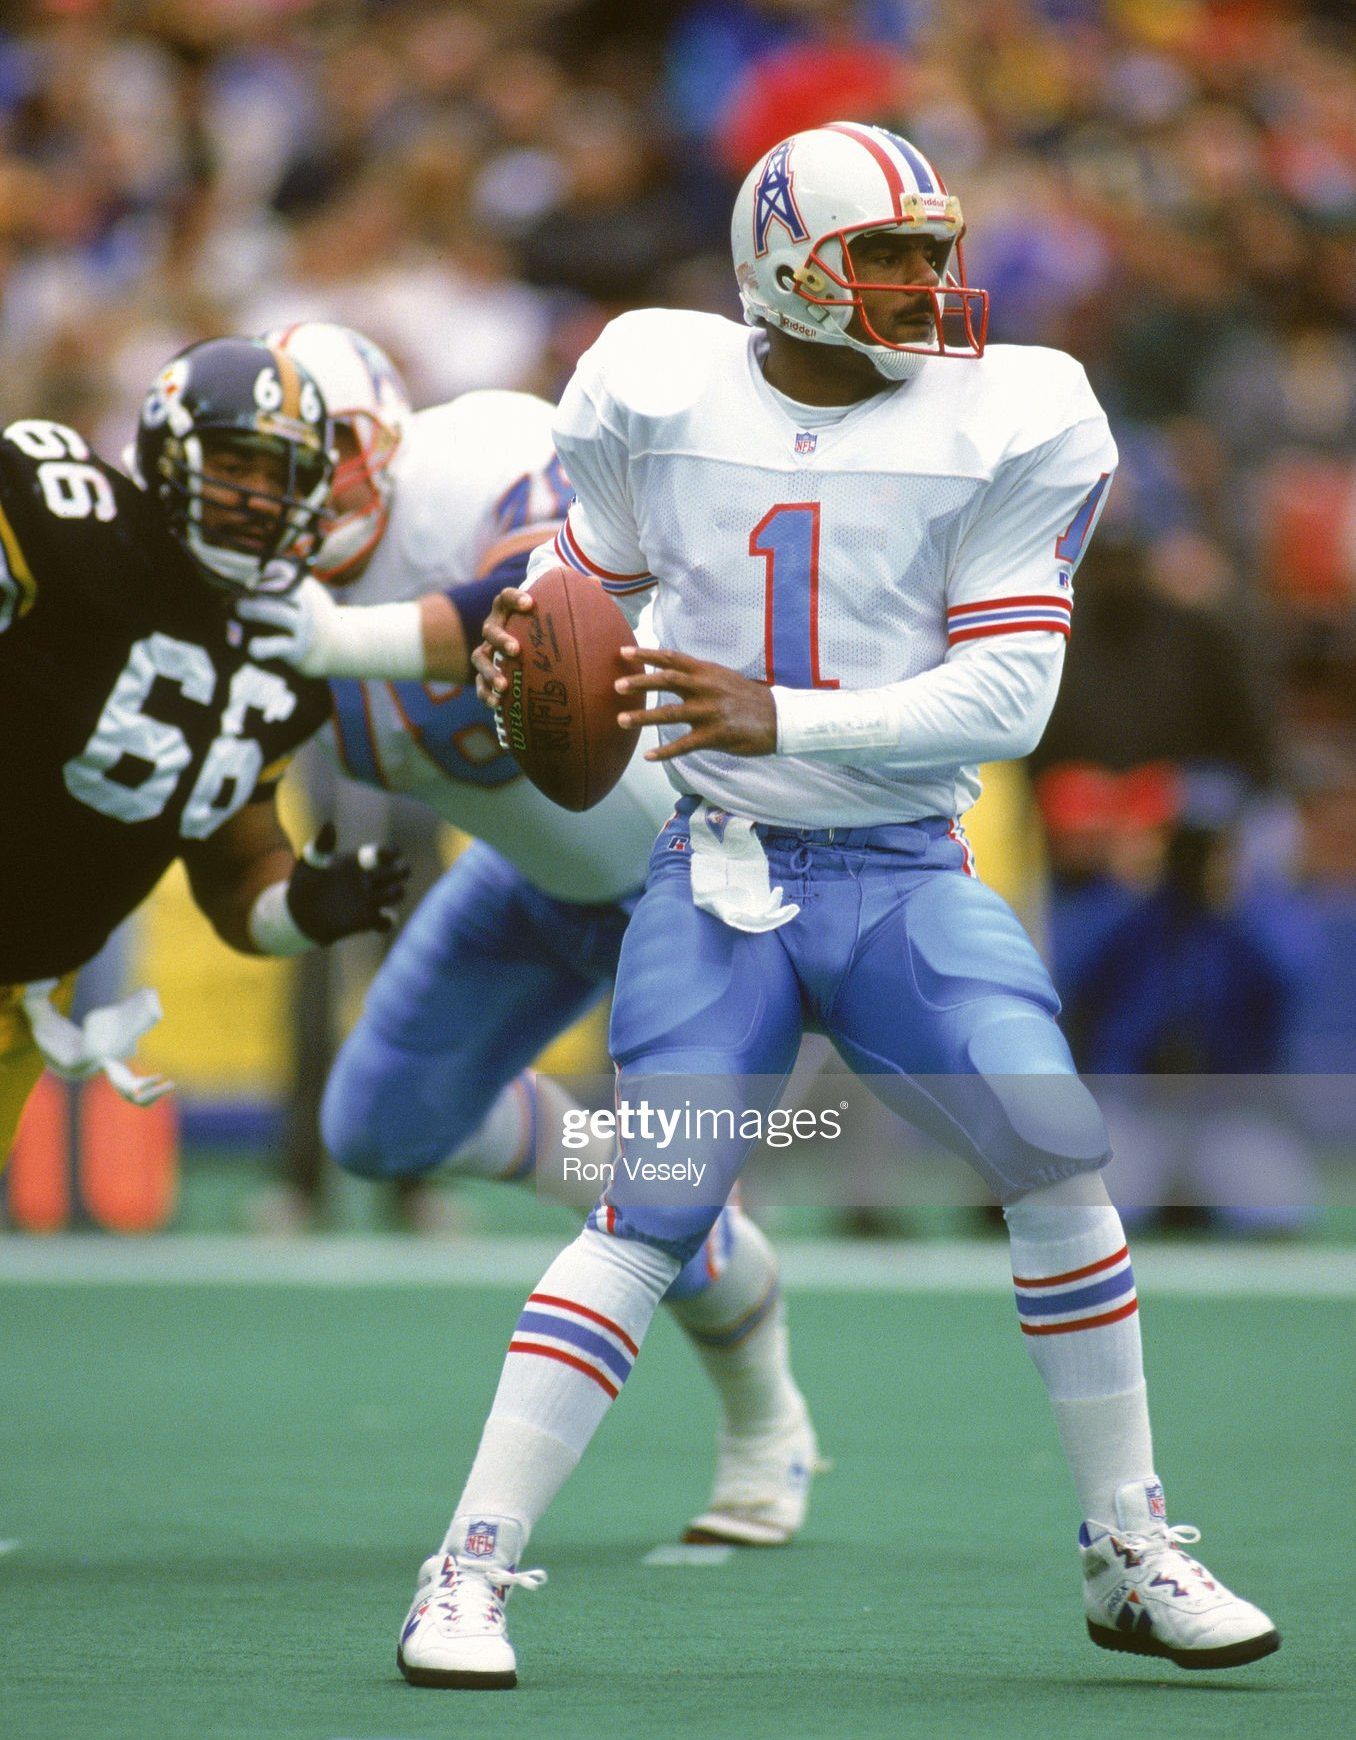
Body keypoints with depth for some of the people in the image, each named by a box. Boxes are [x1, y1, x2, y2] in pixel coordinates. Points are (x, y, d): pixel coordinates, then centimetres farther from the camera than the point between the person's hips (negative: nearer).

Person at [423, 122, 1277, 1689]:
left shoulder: (1005, 424, -5)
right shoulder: (657, 395, -1)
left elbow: (1006, 693, -10)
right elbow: (593, 571, 17)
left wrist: (780, 717, -22)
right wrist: (527, 638, -8)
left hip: (907, 872, 1)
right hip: (720, 869, -1)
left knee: (1060, 1161, -13)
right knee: (649, 1213, -14)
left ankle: (1131, 1559, 3)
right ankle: (470, 1571, -8)